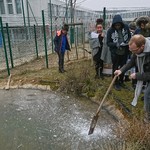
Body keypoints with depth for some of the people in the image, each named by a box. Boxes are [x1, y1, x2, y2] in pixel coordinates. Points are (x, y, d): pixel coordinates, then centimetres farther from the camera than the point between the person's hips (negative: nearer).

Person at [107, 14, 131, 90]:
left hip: (124, 52, 3)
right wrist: (116, 44, -26)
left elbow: (129, 37, 4)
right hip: (115, 53, -3)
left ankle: (121, 81, 37)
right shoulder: (110, 30, -15)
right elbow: (108, 43, -10)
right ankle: (116, 83, 25)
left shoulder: (126, 27, -9)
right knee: (115, 68, 9)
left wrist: (126, 42, -15)